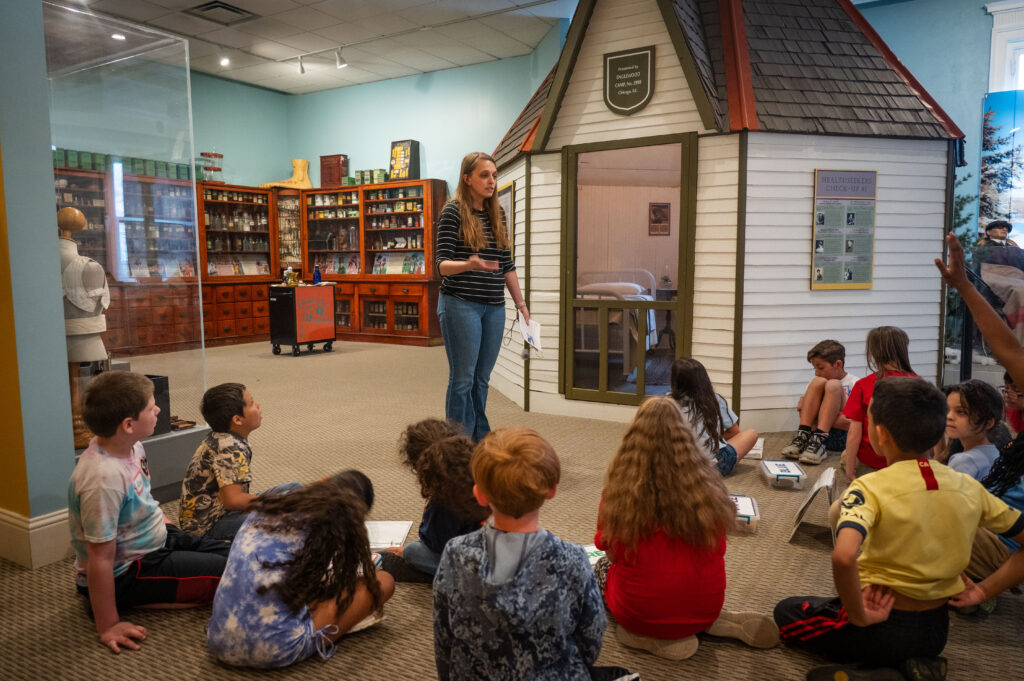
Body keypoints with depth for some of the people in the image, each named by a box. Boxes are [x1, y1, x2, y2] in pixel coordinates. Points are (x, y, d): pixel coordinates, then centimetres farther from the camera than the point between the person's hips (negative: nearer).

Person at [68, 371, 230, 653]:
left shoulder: (131, 446, -7)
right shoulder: (104, 478, -34)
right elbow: (100, 558, -28)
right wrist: (108, 627, -21)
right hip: (124, 574, -9)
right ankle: (139, 602, -3)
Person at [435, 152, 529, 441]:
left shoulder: (497, 214, 12)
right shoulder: (453, 212, -6)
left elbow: (507, 265, 16)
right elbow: (442, 264, -11)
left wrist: (520, 302, 14)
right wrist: (469, 265, -30)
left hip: (494, 307, 6)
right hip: (461, 305, -6)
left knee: (482, 379, 12)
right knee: (463, 379, -1)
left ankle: (481, 441, 21)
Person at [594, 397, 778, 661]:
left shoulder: (620, 490, -16)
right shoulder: (706, 484, -9)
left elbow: (612, 553, -2)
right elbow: (715, 548, 6)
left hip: (641, 615, -3)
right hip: (705, 610, 4)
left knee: (601, 568, 28)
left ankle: (655, 637, 3)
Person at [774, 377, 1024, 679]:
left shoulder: (868, 489, -22)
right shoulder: (968, 487, -5)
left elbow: (843, 557, -39)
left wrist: (860, 617, -23)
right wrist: (983, 591, 4)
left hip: (881, 629, -5)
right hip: (936, 632, 5)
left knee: (786, 611, 19)